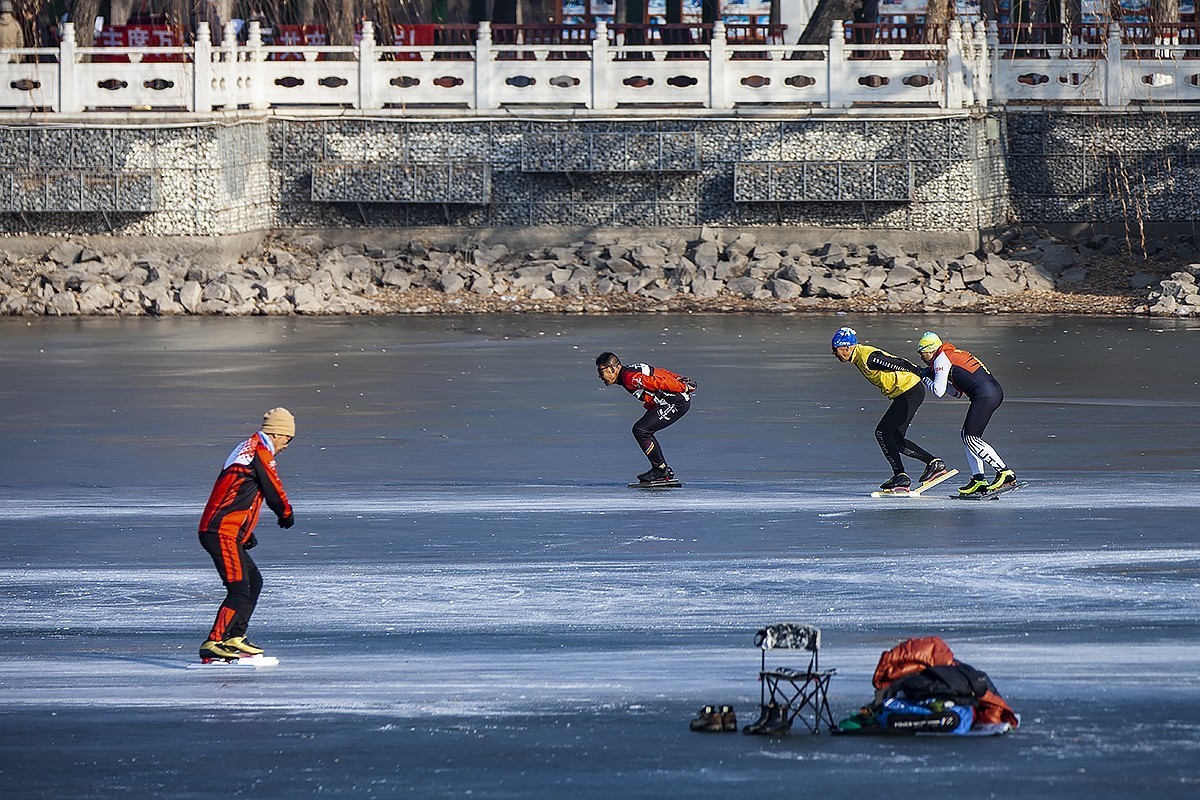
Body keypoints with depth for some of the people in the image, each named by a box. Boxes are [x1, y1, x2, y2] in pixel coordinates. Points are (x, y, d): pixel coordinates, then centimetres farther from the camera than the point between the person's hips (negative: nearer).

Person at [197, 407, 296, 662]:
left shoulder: (248, 448, 21)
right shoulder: (261, 454, -10)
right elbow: (274, 491, -3)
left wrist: (246, 533, 29)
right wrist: (287, 514, 18)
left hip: (217, 531, 10)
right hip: (223, 533, -10)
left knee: (254, 582, 21)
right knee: (240, 590, -16)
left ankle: (235, 637, 25)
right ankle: (213, 645, -23)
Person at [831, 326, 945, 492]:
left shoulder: (868, 357, -20)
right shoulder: (859, 357, 12)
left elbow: (899, 364, -19)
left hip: (910, 393, -10)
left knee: (882, 432, -9)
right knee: (896, 439, 11)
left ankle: (900, 476, -7)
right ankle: (934, 463, 16)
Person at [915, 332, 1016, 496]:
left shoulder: (941, 358, -2)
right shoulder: (951, 354, 27)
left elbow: (939, 391, -7)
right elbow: (957, 393, 27)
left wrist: (926, 378, 12)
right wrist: (933, 377, 22)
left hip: (985, 394, -10)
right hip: (994, 392, 10)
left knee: (971, 438, -9)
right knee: (967, 435, 14)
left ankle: (1005, 473, -13)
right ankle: (978, 480, 10)